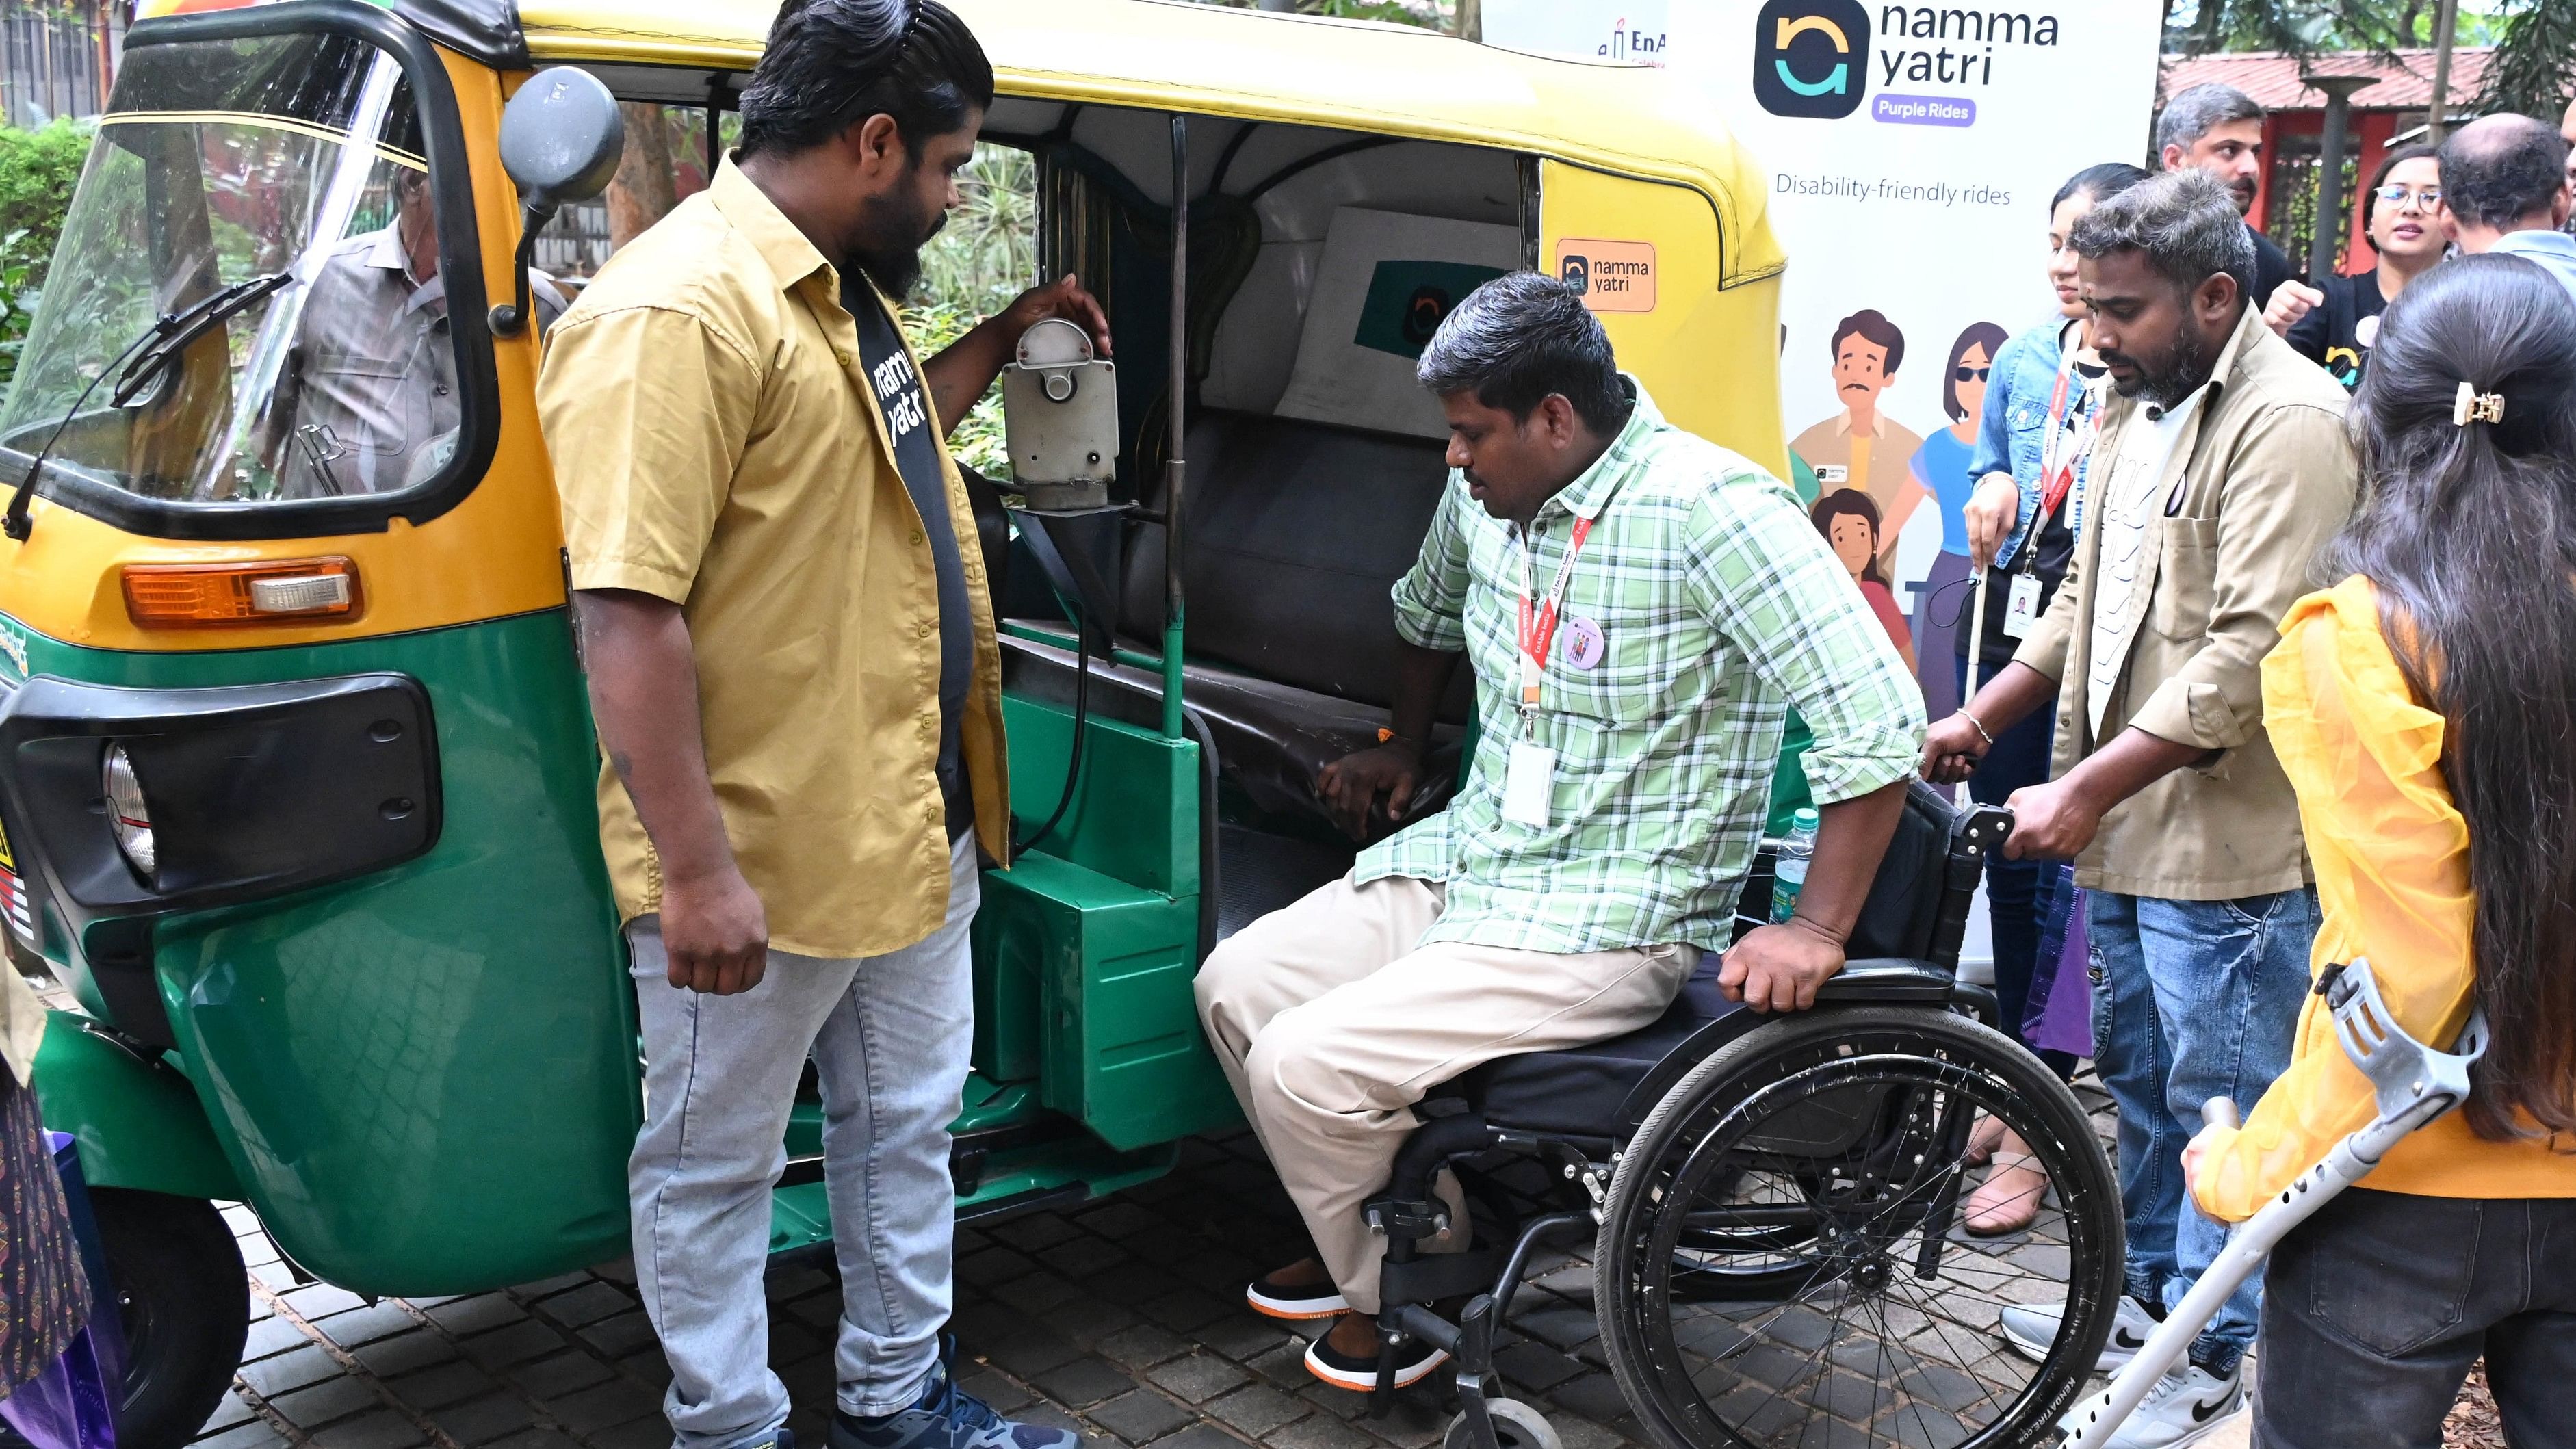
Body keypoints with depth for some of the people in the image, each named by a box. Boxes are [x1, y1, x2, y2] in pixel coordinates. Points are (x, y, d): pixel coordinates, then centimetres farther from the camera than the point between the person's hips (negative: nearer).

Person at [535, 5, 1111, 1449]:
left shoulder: (837, 289, 10)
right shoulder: (679, 311, -23)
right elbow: (626, 612, -27)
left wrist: (1006, 337, 25)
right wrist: (694, 870, -26)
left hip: (912, 829, 10)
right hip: (760, 859, -10)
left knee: (908, 1128, 23)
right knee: (716, 1169, 12)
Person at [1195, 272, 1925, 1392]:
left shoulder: (1708, 508, -23)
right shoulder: (1483, 496, 2)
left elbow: (1877, 717, -26)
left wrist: (1816, 931, -26)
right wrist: (1401, 751, 35)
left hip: (1609, 920, -8)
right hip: (1467, 859, 8)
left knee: (1307, 1065, -18)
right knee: (1235, 986, 3)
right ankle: (1364, 1232, 25)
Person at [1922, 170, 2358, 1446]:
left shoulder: (2288, 423, -18)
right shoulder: (2136, 406, 13)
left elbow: (2246, 657, -24)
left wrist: (2084, 791, -23)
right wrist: (1983, 716, 12)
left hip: (2225, 843, -9)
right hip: (2126, 827, 9)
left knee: (2219, 1102, 3)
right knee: (2138, 1076, 21)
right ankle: (2149, 1289, 38)